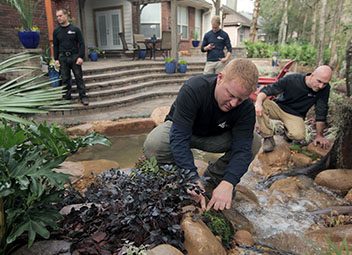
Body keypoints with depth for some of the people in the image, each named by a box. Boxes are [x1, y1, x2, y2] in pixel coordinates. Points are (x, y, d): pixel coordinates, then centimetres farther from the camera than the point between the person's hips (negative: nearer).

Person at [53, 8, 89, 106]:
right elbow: (55, 46, 12)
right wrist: (56, 59, 5)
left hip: (74, 57, -3)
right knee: (65, 79, 6)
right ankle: (67, 97, 16)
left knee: (79, 77, -1)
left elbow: (81, 44, -2)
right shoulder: (56, 31, 9)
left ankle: (83, 97, 4)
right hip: (63, 58, 3)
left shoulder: (75, 29, -1)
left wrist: (81, 57, -12)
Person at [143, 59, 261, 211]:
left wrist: (227, 183, -46)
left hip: (215, 137, 3)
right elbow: (179, 138, -39)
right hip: (181, 129, -2)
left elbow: (242, 148, -29)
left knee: (254, 143, -22)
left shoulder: (246, 108, -24)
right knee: (153, 144, -36)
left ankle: (212, 179, -2)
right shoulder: (193, 89, -34)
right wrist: (193, 180, -48)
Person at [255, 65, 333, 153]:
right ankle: (268, 137, -17)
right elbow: (268, 89, -17)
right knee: (261, 104, -32)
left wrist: (319, 135, -8)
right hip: (279, 107, 0)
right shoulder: (292, 79, -20)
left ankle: (288, 129, 7)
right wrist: (259, 102, -38)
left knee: (299, 135, -32)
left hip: (296, 115, 0)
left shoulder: (325, 89, -15)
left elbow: (321, 112, -7)